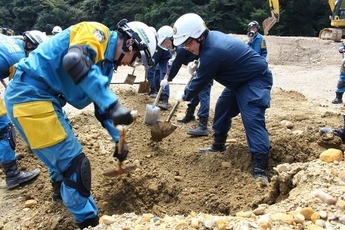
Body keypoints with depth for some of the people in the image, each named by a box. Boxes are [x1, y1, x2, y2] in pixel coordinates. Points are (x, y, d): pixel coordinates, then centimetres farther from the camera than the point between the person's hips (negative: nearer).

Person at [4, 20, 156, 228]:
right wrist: (113, 103, -39)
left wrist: (118, 138, 22)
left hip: (43, 96, 10)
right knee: (73, 163, -4)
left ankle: (63, 192, 54)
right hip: (29, 94, -10)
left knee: (63, 156, 29)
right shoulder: (97, 33, -13)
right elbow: (74, 61, -35)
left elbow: (101, 106, 24)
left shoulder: (107, 63, 15)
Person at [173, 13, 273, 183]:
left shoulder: (212, 52, -30)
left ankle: (260, 168, -27)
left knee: (252, 118, -22)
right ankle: (218, 145, 34)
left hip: (256, 79, -10)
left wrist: (184, 96, 1)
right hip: (240, 79, 10)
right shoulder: (212, 35, -3)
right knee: (222, 108, 17)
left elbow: (200, 81, -16)